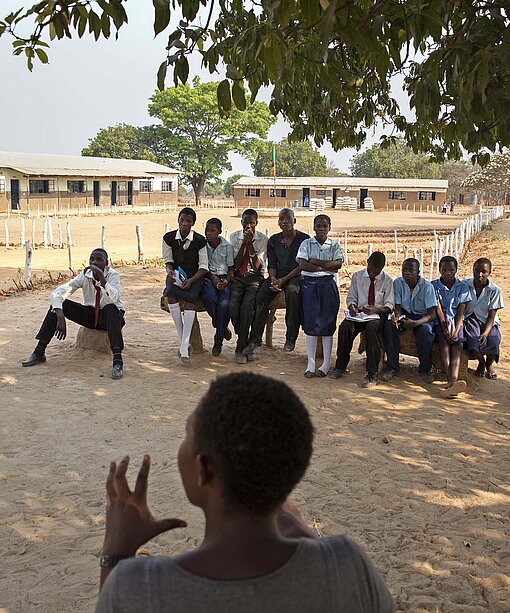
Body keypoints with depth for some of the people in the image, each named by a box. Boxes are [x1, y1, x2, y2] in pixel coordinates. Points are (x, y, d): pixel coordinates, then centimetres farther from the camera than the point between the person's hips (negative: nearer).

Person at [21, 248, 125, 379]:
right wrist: (60, 318, -32)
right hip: (90, 314, 4)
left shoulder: (112, 275, -18)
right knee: (59, 304, -17)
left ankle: (117, 360, -49)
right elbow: (57, 292, -19)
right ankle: (39, 353, -15)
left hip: (109, 316, -4)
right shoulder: (85, 275, -11)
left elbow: (113, 299, -38)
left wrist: (101, 276, -45)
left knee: (111, 308, -39)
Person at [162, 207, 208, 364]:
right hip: (175, 275, 2)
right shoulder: (169, 238, 0)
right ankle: (183, 341, -24)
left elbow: (203, 267, -5)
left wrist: (190, 280, -21)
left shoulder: (199, 240, -7)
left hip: (194, 276, -2)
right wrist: (170, 271, -15)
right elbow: (168, 260, 8)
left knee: (190, 299, -32)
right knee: (170, 295, -32)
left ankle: (184, 347, -35)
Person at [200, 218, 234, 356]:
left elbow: (231, 269, 8)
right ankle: (222, 328, -9)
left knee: (224, 304, -29)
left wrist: (226, 280, -12)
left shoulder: (227, 246, 4)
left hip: (224, 278, 0)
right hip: (207, 277, 0)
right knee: (209, 297, -36)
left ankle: (218, 341, -13)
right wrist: (212, 277, -13)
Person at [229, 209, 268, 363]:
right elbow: (236, 265, -2)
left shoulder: (263, 239, 1)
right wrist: (244, 243, -11)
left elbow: (256, 266, -7)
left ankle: (240, 349, -17)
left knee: (247, 305, -28)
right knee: (233, 307, -25)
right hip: (238, 277, 2)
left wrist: (250, 244, -14)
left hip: (255, 277, -2)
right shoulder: (234, 237, 6)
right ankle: (247, 346, -7)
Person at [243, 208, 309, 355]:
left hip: (296, 275, -4)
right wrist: (273, 279, -12)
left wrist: (283, 280, -15)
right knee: (261, 296, -24)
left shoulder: (304, 239, -1)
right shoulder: (273, 240, 12)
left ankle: (291, 338, -29)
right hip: (278, 275, 4)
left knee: (292, 291, -38)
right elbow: (271, 265, 10)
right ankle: (255, 339, -19)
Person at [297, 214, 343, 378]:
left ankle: (327, 363, 8)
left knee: (328, 322, 1)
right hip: (309, 284, 0)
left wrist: (315, 262, -10)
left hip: (328, 284, 1)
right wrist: (325, 267, -11)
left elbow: (338, 263, -6)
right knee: (310, 322, -2)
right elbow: (302, 265, -8)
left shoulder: (334, 244, 9)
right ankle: (311, 363, 4)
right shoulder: (306, 243, 6)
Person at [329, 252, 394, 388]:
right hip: (359, 314, 3)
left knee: (372, 327, -37)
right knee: (345, 326, -30)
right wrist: (352, 307, -12)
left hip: (378, 315, -3)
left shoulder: (387, 281, 2)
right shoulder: (357, 276, 10)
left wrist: (376, 309, -23)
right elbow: (351, 298, 12)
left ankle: (372, 374, -34)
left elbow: (389, 305, -3)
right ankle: (340, 366, -13)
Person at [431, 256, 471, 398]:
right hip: (440, 322, -1)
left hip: (456, 322, 1)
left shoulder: (463, 287, 6)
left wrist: (456, 331, -18)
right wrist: (445, 327, -23)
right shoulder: (433, 285, 3)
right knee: (444, 341, -31)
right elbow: (438, 309, -8)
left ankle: (452, 381, -51)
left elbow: (460, 313, -2)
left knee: (458, 343, -29)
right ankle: (451, 381, -48)